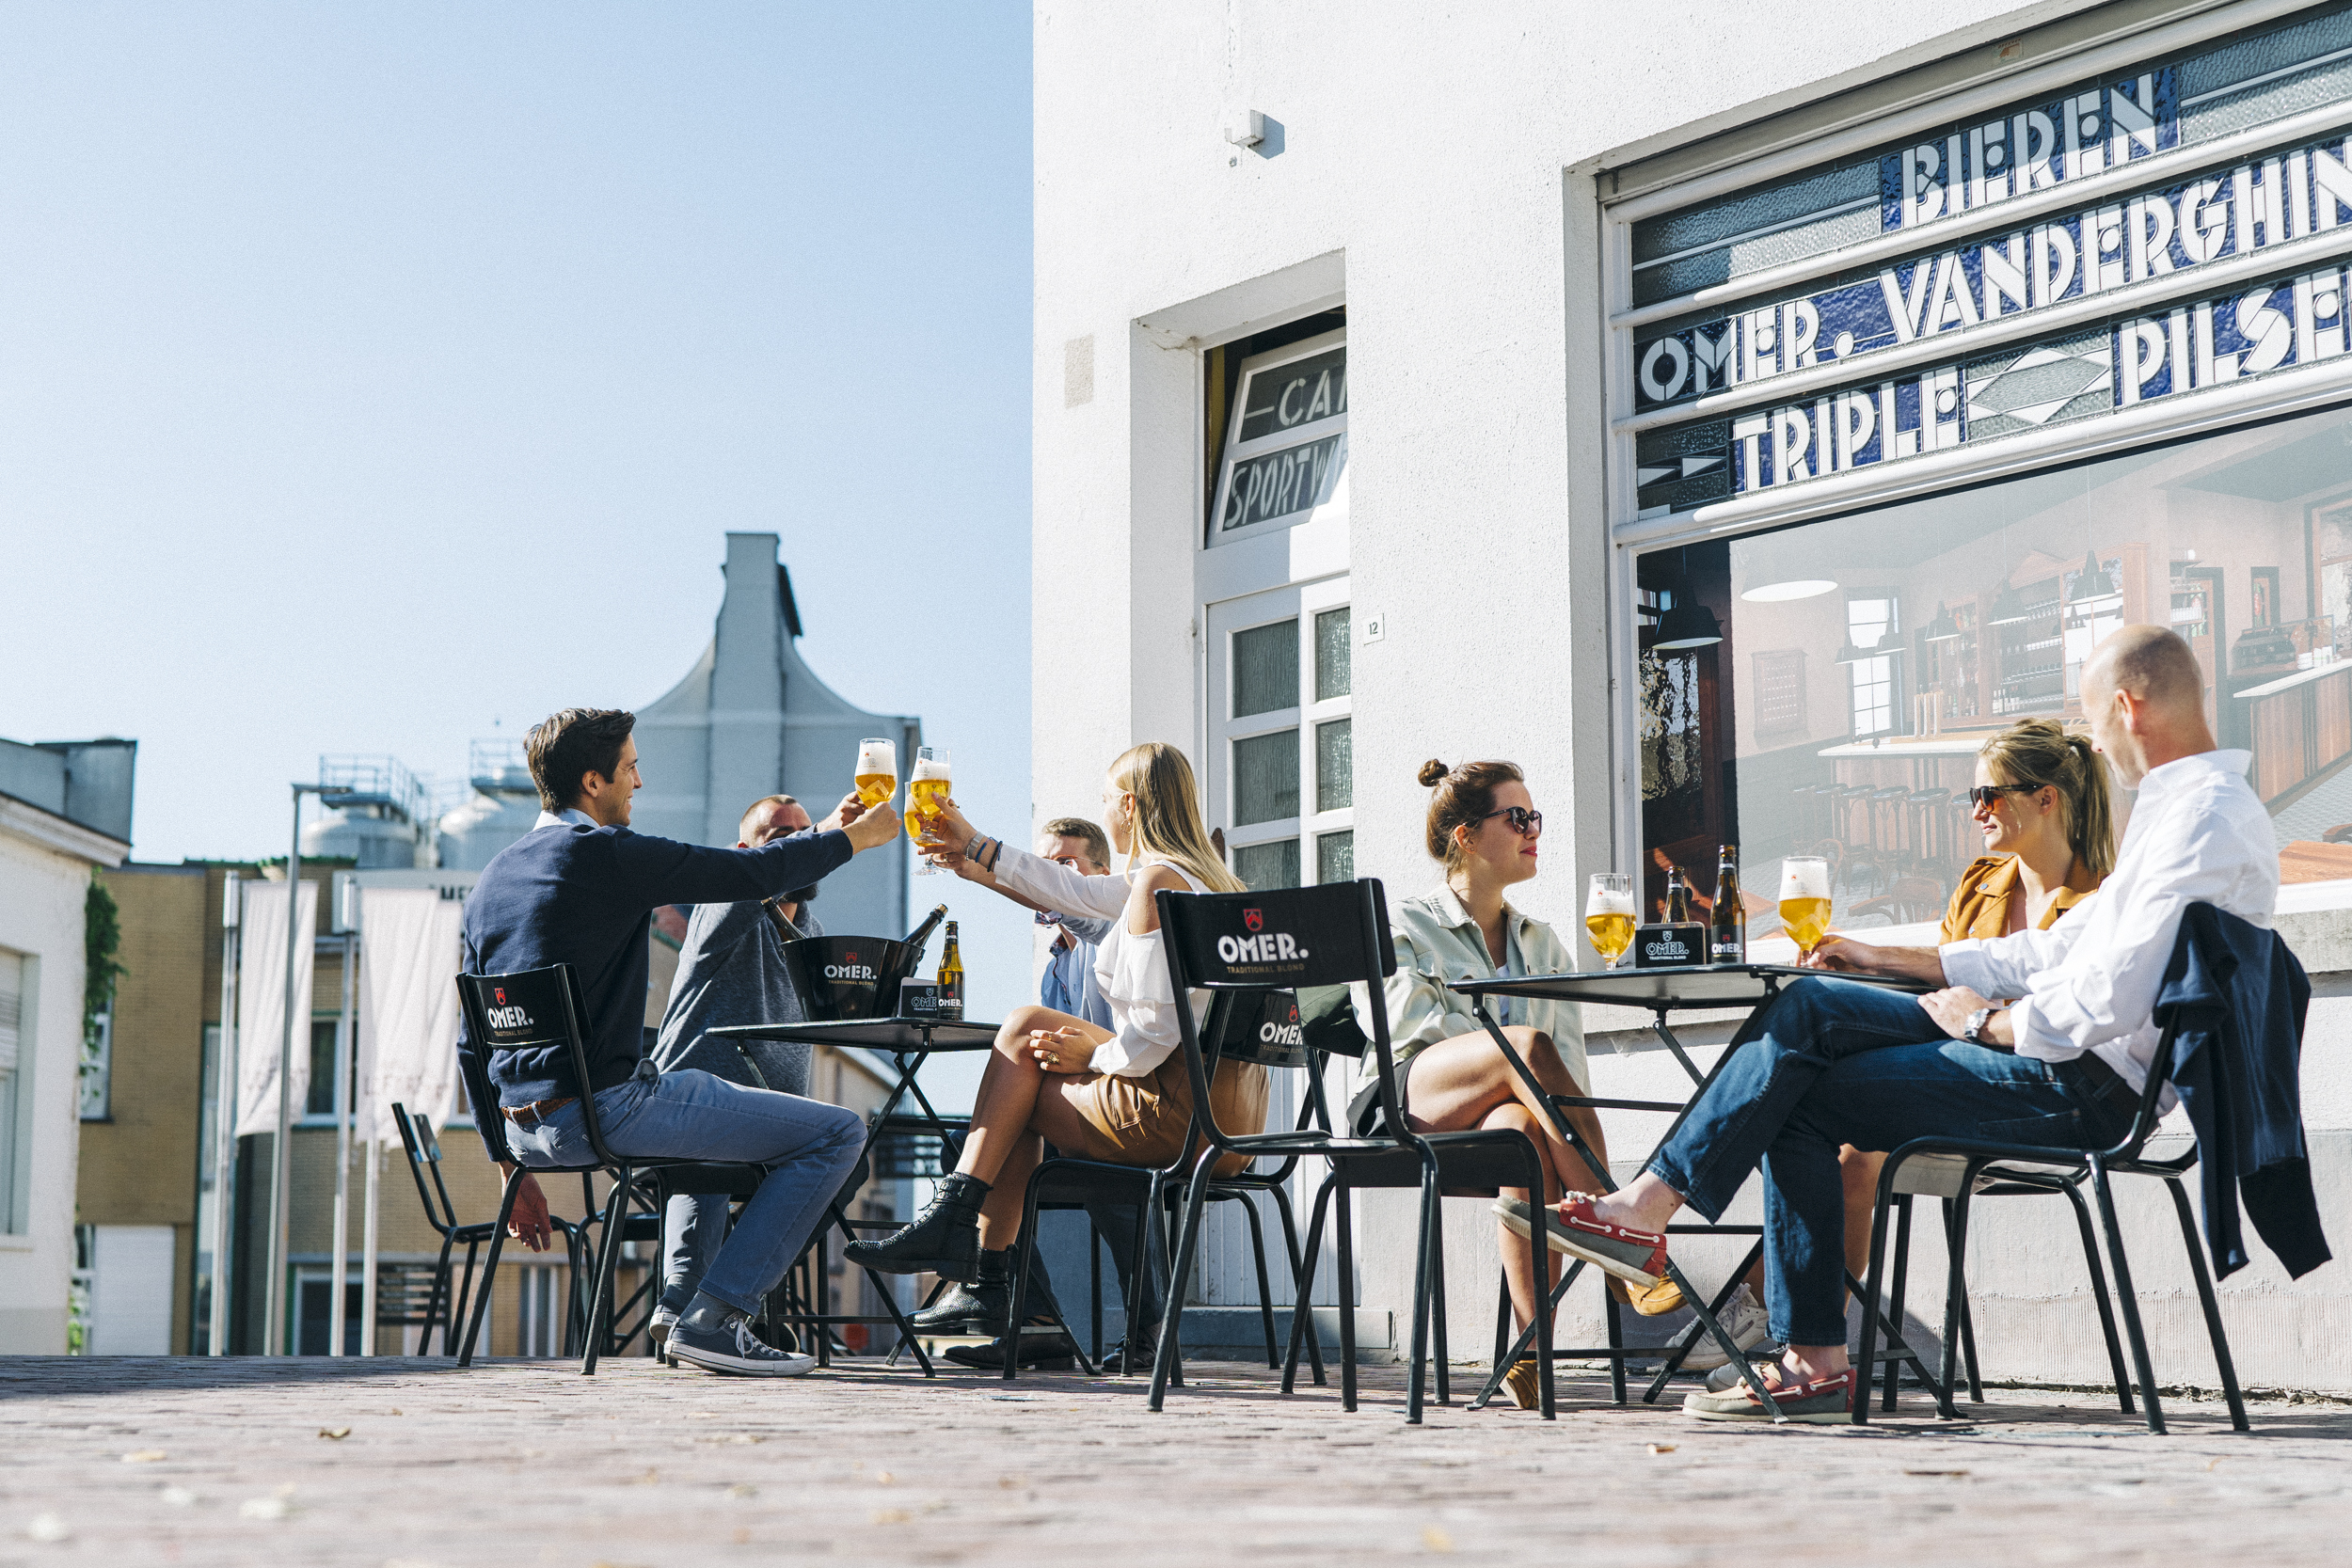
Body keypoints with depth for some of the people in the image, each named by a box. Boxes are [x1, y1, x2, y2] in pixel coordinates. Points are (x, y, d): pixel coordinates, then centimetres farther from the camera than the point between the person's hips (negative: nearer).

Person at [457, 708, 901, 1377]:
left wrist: (512, 1166, 26)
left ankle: (687, 1319, 29)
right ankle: (711, 1320, -7)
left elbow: (471, 1044, 19)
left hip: (526, 1129, 9)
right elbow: (749, 872, -5)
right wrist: (853, 836, 12)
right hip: (603, 1107, -9)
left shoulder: (491, 879, 15)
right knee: (838, 1132, -4)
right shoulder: (604, 853, -10)